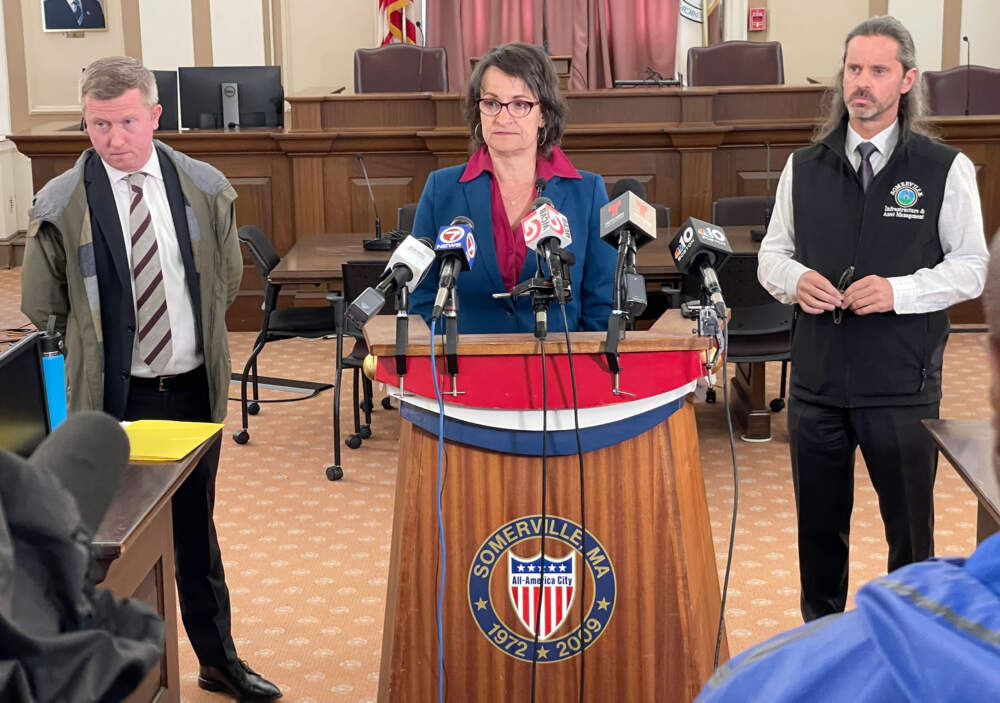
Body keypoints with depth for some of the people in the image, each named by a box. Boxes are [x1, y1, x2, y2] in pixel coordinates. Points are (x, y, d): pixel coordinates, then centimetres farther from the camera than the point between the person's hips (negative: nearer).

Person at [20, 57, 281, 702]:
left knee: (197, 528, 17)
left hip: (193, 388, 3)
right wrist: (100, 352, 6)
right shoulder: (62, 205, -10)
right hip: (114, 398, -3)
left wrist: (200, 338, 11)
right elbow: (42, 308, 1)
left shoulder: (205, 189, -2)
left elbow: (228, 277, 13)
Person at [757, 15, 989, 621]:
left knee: (910, 527, 9)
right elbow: (772, 255, 11)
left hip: (903, 388, -3)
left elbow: (972, 267, -2)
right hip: (817, 382, 3)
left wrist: (898, 292, -18)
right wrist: (796, 280, -12)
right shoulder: (804, 168, 6)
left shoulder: (945, 169, -3)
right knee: (819, 524, 15)